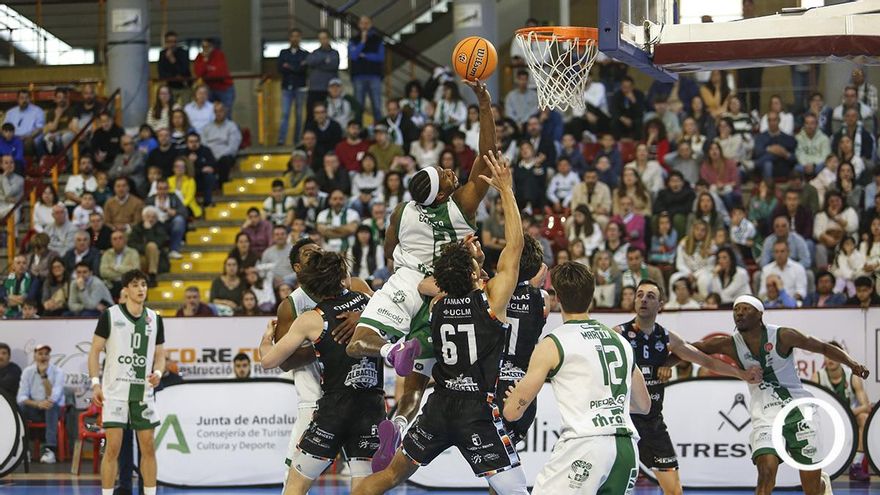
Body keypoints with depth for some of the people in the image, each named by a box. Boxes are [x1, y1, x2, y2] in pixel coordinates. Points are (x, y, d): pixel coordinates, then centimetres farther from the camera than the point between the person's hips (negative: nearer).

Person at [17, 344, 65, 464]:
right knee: (20, 406, -31)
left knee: (51, 405, -38)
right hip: (34, 410, 2)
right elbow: (21, 397, -9)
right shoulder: (28, 372, 0)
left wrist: (44, 375, -24)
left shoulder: (58, 372, -8)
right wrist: (37, 404, -28)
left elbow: (52, 398, -21)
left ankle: (49, 449, -46)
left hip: (53, 411, -2)